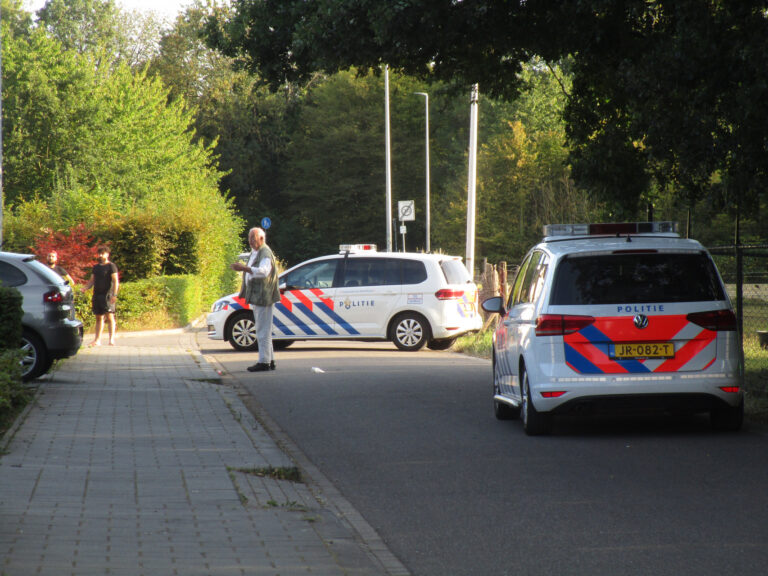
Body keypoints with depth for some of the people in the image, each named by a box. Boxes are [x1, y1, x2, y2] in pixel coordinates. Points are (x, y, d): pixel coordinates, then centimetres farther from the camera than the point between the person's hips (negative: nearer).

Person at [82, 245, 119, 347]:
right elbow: (92, 281, 20)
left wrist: (114, 294, -18)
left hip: (107, 295, -7)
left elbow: (115, 281, -8)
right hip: (97, 295, 7)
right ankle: (97, 340, 10)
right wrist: (85, 288, 1)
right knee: (99, 318, 8)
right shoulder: (96, 267, 18)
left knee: (109, 316, -11)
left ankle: (112, 339, -12)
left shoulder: (111, 266, -1)